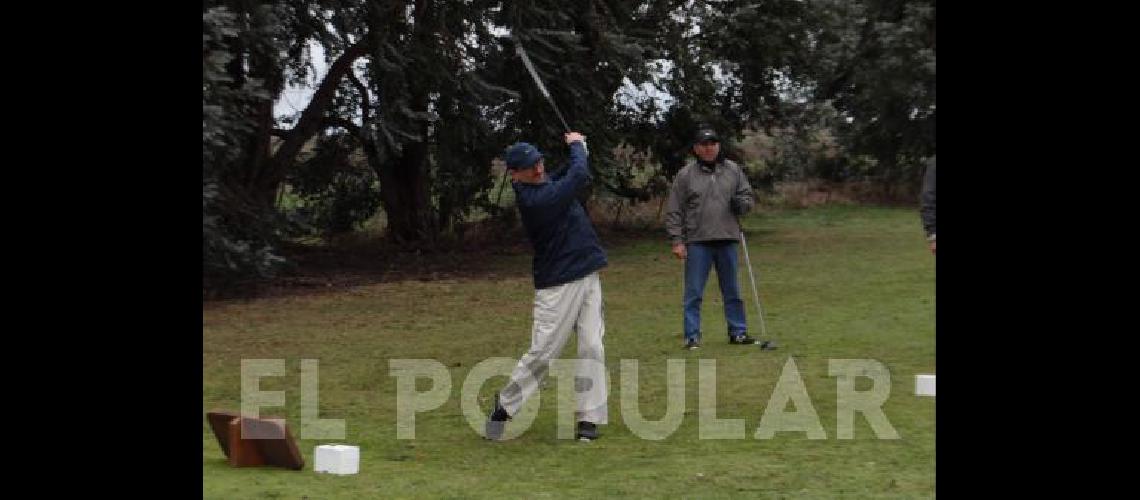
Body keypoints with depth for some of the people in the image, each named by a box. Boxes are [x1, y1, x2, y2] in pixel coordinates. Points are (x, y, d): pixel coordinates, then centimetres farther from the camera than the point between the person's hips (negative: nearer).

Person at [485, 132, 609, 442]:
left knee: (592, 347, -1)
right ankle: (504, 406, 12)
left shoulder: (546, 182, 7)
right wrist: (576, 145, 6)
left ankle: (589, 417, 2)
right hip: (558, 285, -8)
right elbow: (578, 176, -12)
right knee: (542, 352, -6)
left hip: (587, 277, 8)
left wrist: (579, 149, 4)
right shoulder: (534, 200, -20)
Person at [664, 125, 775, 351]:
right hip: (697, 241, -3)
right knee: (694, 292, -1)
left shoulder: (733, 170, 9)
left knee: (732, 290, 11)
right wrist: (677, 241, -7)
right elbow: (674, 211, -1)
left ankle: (738, 332, 20)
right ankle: (692, 336, 4)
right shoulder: (685, 175, 0)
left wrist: (741, 203, -9)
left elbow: (748, 196, 14)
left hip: (727, 240, 3)